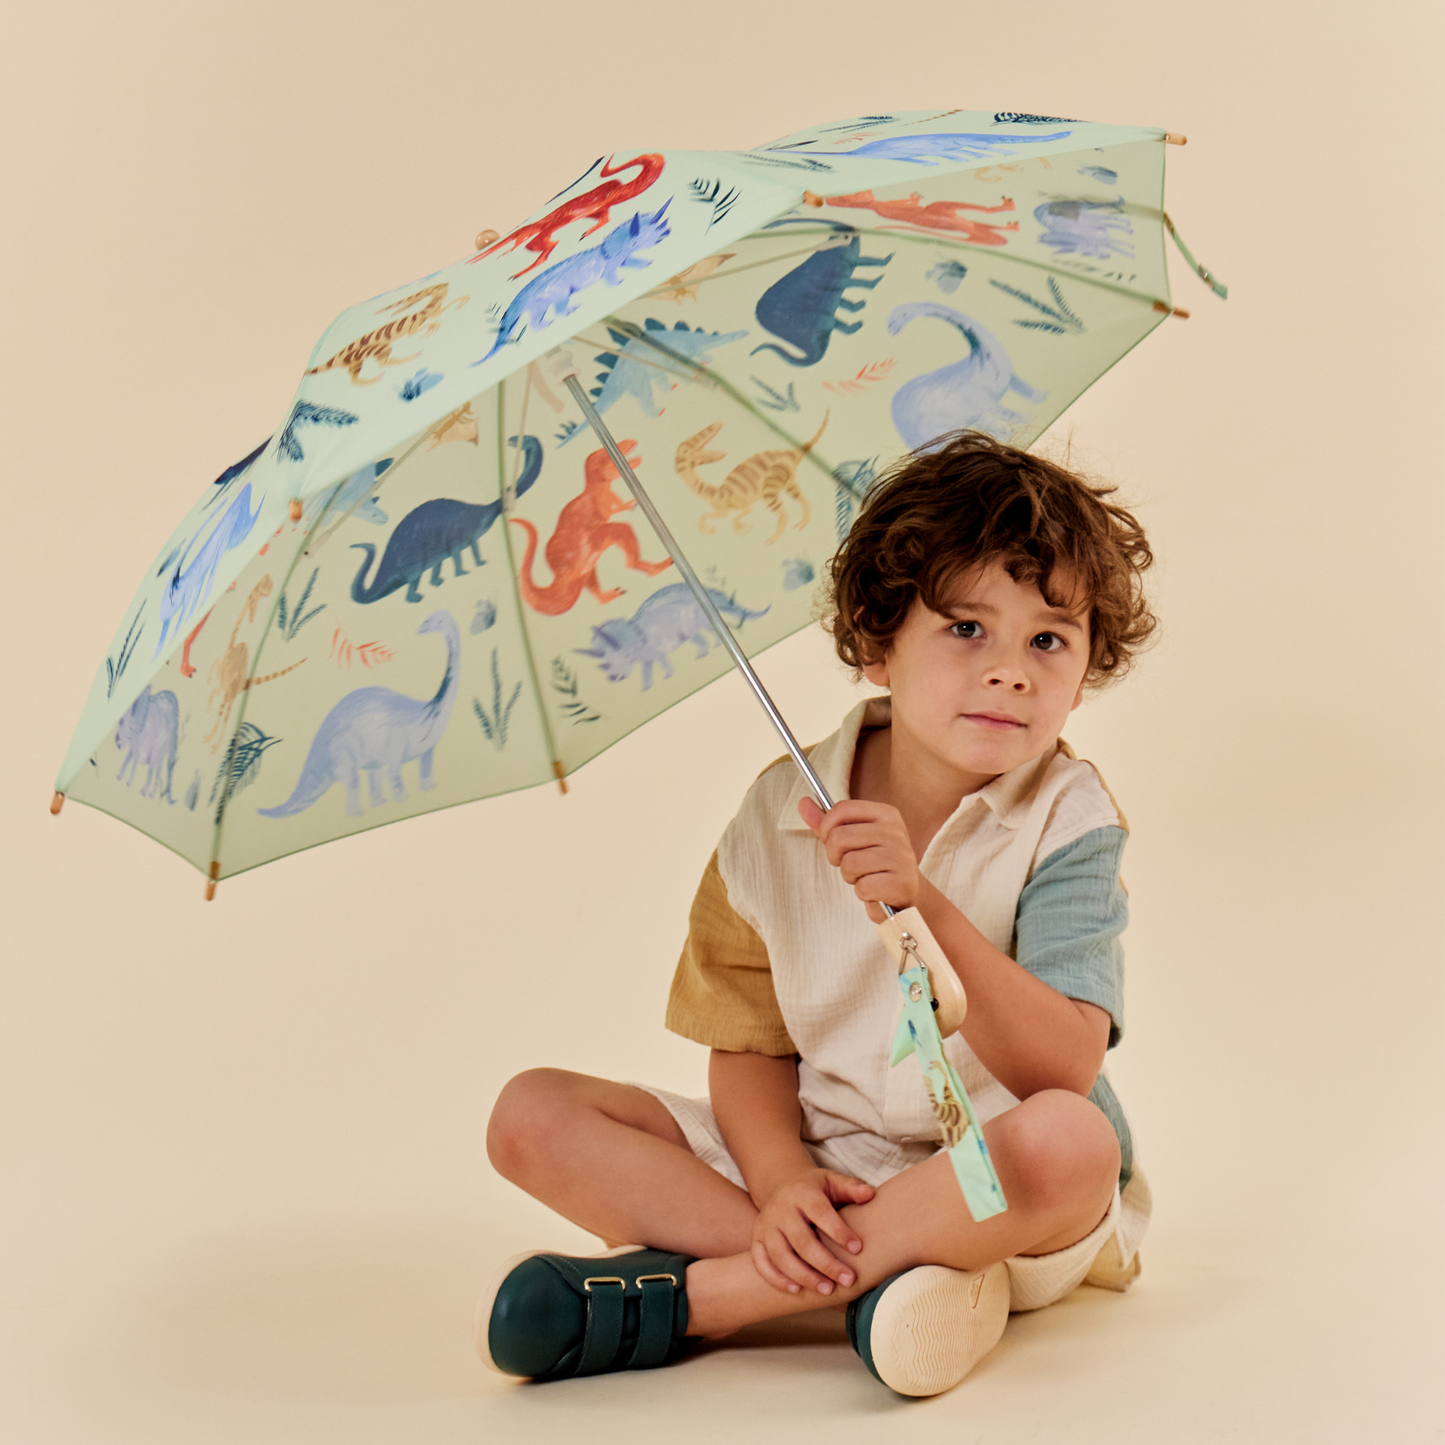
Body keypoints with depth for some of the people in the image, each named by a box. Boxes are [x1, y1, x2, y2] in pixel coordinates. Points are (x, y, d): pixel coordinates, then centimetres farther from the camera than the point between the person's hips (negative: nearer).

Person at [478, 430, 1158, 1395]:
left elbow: (1061, 1068, -23)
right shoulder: (781, 815, -3)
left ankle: (688, 1295, -25)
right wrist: (779, 1183, -20)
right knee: (532, 1117, -11)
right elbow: (748, 1045, 1)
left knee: (1069, 1137, -38)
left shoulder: (1066, 820, -11)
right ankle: (885, 1279, -25)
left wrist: (923, 903, -36)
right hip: (813, 1174, 3)